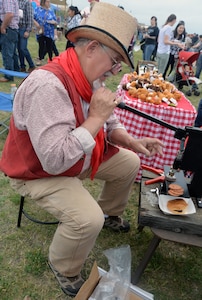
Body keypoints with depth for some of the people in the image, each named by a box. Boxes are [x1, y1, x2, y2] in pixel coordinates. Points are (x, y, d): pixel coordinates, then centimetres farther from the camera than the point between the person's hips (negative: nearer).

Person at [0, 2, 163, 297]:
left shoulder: (91, 78, -4)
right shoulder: (48, 84, -33)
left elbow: (108, 124, 8)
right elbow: (55, 160, -38)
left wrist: (132, 142, -10)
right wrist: (96, 118, -31)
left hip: (81, 157, 9)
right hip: (40, 172, -8)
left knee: (130, 163, 10)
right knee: (88, 219, -27)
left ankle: (110, 214, 36)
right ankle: (64, 269, 9)